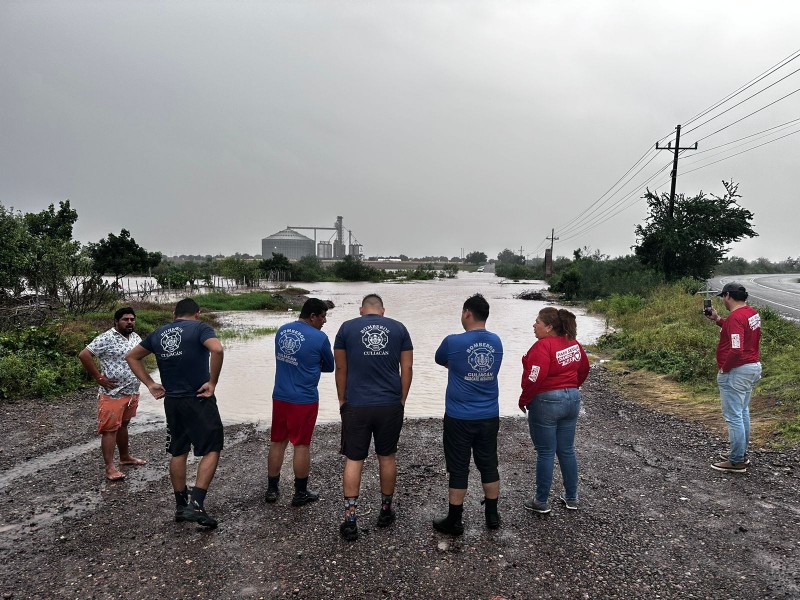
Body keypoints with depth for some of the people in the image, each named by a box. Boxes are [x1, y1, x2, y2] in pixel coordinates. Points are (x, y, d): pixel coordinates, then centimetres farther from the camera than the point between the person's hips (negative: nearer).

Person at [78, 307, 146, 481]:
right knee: (110, 429, -3)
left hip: (132, 392, 7)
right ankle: (110, 467, 0)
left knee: (123, 424, 20)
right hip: (112, 393, -7)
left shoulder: (136, 337, 9)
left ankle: (125, 456, 32)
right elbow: (84, 355, -19)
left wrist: (139, 374, 14)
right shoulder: (106, 338, -15)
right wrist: (99, 378, -17)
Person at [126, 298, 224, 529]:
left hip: (172, 401, 6)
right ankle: (195, 505, -8)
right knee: (212, 450, 2)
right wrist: (212, 382, -16)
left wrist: (150, 384, 15)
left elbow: (132, 357, 21)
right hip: (199, 399, -6)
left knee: (178, 452, 17)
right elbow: (217, 350, -25)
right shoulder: (199, 328, -6)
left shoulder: (158, 333, 12)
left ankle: (181, 505, 25)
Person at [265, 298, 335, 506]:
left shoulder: (281, 331, 5)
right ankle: (300, 493, 17)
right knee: (302, 445, 5)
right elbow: (329, 367, 0)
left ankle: (272, 489, 25)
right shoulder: (319, 337, -13)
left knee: (277, 442, 15)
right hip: (304, 400, -5)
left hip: (280, 397, 6)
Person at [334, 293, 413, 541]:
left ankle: (350, 520, 7)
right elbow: (407, 368, 3)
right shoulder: (399, 328, 4)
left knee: (353, 460, 7)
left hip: (356, 406, -1)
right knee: (387, 457, 16)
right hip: (391, 405, 2)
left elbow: (341, 369, 3)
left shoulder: (347, 327, 1)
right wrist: (401, 400, 11)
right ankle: (386, 510, 29)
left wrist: (342, 401, 12)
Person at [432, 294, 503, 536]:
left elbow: (440, 361, 5)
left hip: (459, 418, -4)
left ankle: (454, 522, 15)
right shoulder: (496, 342, 0)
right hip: (489, 417, 4)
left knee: (458, 469, 5)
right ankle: (492, 515, 28)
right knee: (489, 465, 16)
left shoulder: (453, 342, -14)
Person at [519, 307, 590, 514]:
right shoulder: (573, 344, 6)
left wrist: (524, 400, -11)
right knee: (567, 450, 16)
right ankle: (571, 497, 27)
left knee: (545, 453, 2)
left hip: (546, 401, -7)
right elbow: (584, 369, 16)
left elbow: (535, 378, -24)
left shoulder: (543, 346, -18)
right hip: (572, 399, 7)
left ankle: (542, 501, 13)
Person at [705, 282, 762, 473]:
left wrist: (724, 368, -17)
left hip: (736, 372, -10)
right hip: (753, 367, 10)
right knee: (743, 413, 20)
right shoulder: (752, 312, 7)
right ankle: (741, 454, 31)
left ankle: (737, 462, 6)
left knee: (734, 417, -2)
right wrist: (718, 319, 15)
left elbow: (736, 350, -31)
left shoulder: (735, 317, -23)